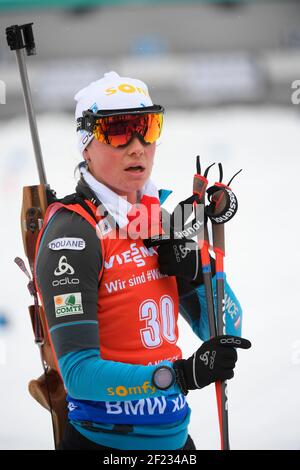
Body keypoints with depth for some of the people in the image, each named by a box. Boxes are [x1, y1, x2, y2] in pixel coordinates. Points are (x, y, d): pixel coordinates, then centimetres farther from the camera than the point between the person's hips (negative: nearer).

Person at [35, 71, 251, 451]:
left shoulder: (161, 217, 6)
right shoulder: (72, 232, -15)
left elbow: (225, 333, 8)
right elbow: (78, 373, -24)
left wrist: (197, 271, -9)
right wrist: (180, 375, -33)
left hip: (173, 437, 7)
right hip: (103, 441, -7)